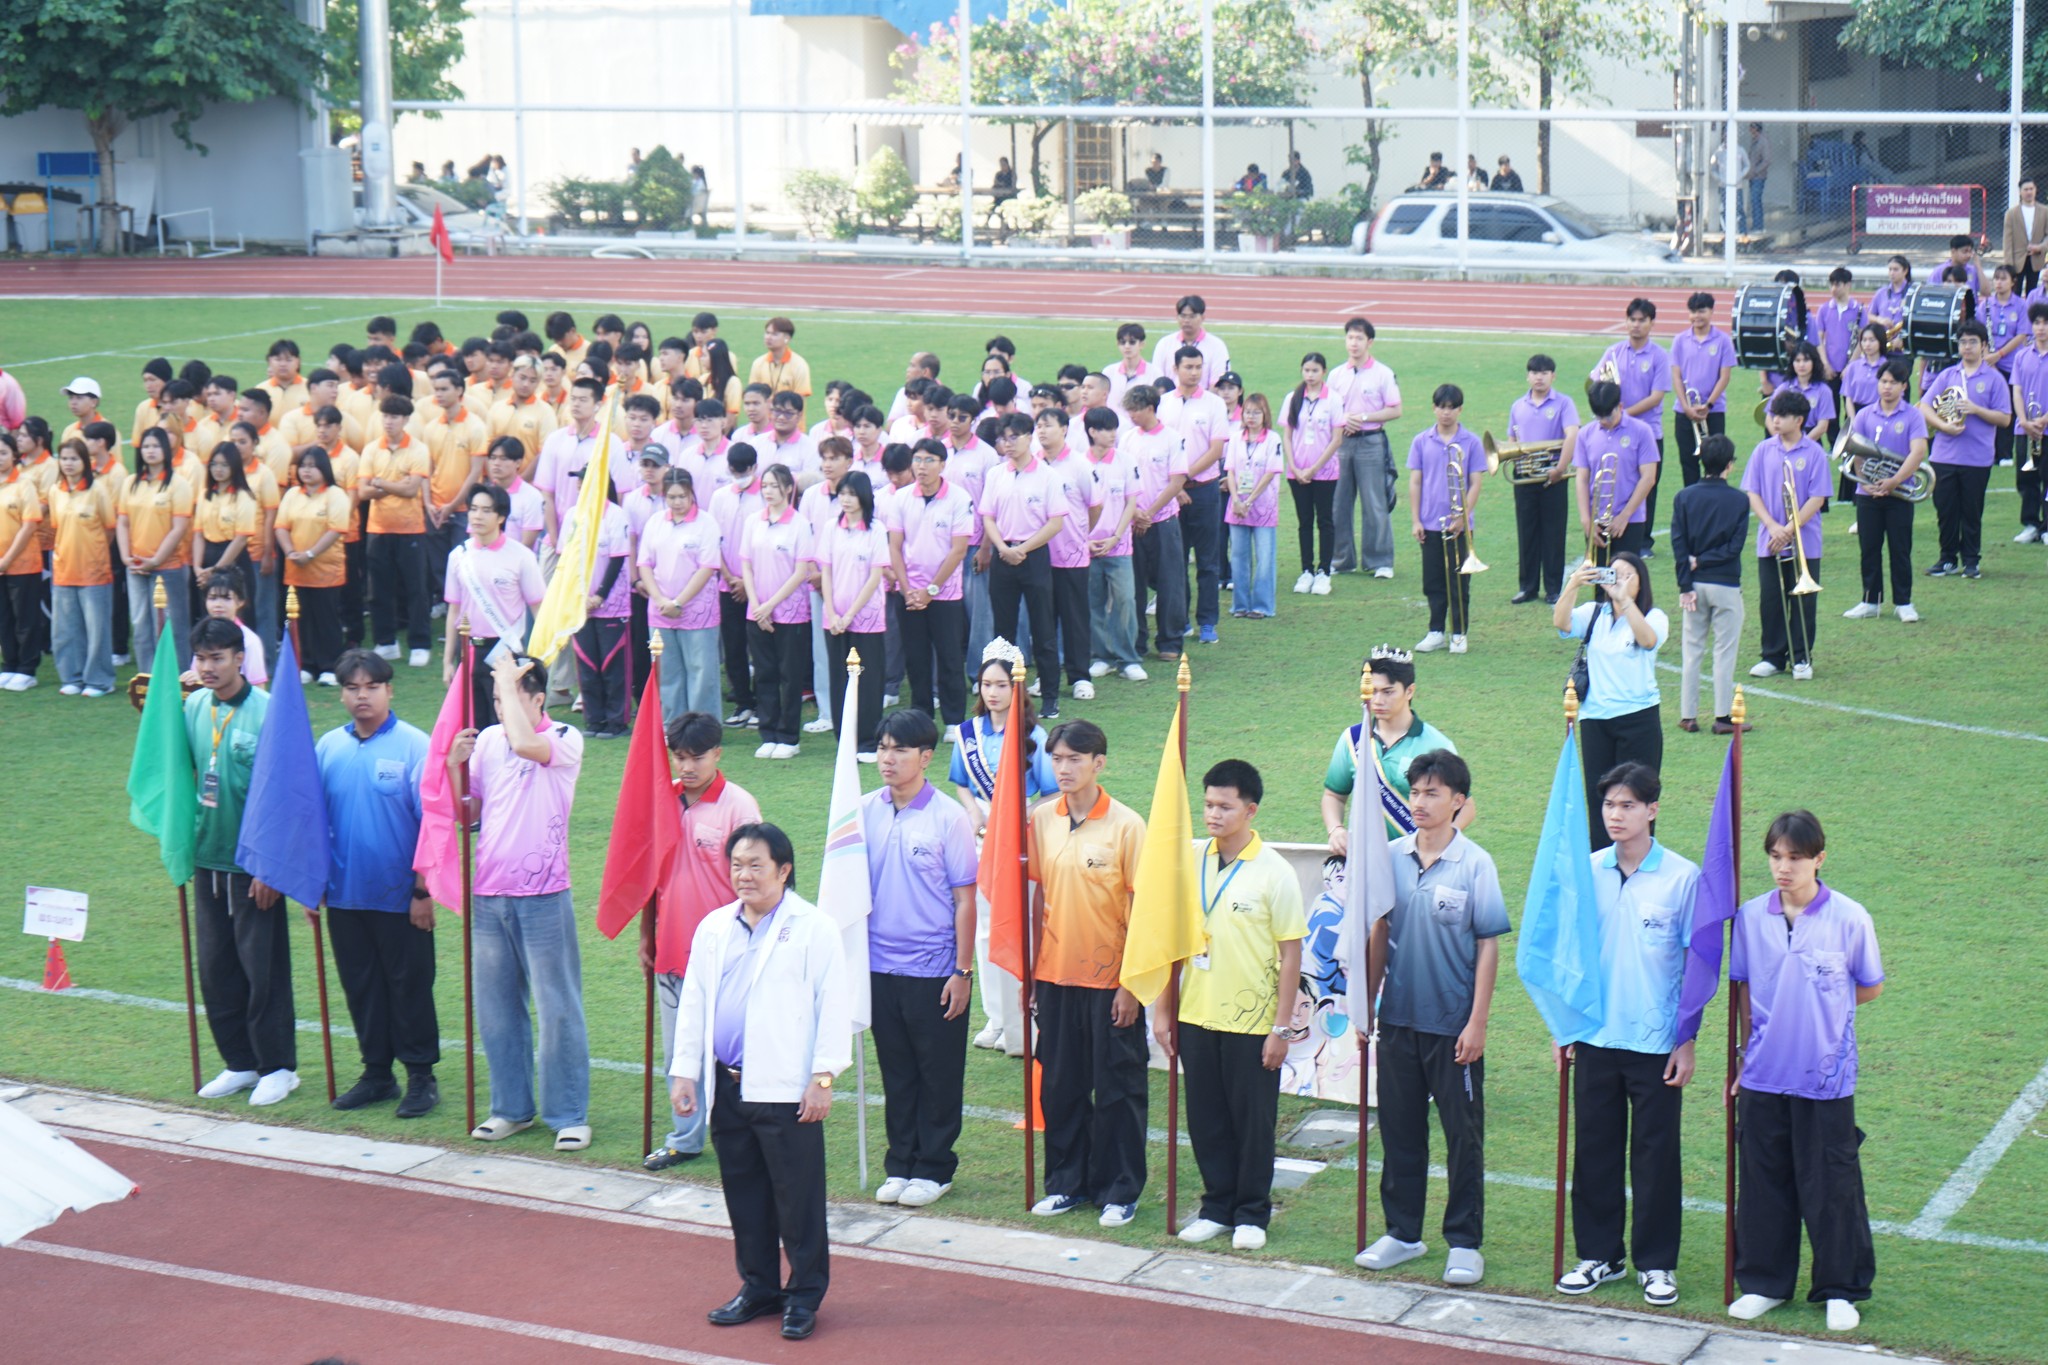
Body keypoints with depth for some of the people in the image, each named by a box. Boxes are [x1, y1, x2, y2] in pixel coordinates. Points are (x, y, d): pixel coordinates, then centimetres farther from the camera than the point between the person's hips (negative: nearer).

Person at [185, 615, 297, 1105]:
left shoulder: (267, 713, -14)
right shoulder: (193, 707, 2)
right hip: (208, 858, 6)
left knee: (263, 967, 1)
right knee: (215, 968, 11)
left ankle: (278, 1066, 12)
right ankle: (239, 1062, 23)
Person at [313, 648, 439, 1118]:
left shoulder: (413, 746, -9)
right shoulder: (327, 748, 4)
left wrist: (423, 890, -10)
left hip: (399, 896, -4)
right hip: (344, 895, 4)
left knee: (410, 985, 5)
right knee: (360, 986, 12)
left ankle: (421, 1075, 16)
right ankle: (377, 1073, 24)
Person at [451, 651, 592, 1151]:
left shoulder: (565, 740, -7)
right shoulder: (486, 740, 8)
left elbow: (526, 743, -31)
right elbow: (466, 813, 13)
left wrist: (508, 680, -19)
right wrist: (455, 765, -4)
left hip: (543, 896, -5)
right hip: (490, 896, 5)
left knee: (557, 1007, 1)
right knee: (496, 1008, 12)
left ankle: (569, 1114, 10)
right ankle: (511, 1108, 25)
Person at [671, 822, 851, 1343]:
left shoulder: (813, 928, -5)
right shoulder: (714, 928, 13)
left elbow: (834, 1006, -8)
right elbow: (693, 1002, 17)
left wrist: (823, 1076, -12)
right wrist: (683, 1071, 12)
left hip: (785, 1088, -6)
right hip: (727, 1086, 6)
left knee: (797, 1197, 0)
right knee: (743, 1193, 13)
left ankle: (804, 1295, 10)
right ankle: (758, 1287, 24)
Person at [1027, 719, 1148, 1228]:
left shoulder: (1126, 825, -10)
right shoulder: (1041, 821, 3)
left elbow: (1140, 906, -8)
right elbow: (1038, 896, 10)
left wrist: (1131, 983, -11)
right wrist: (1031, 970, 8)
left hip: (1109, 979, -4)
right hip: (1055, 976, 4)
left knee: (1117, 1089, 4)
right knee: (1060, 1085, 11)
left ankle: (1119, 1190, 14)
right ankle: (1067, 1181, 24)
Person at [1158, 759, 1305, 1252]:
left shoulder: (1274, 873, -9)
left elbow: (1290, 954, -7)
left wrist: (1282, 1027, -10)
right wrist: (1163, 1009, 7)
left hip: (1252, 1022, -4)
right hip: (1196, 1016, 4)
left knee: (1253, 1121, 5)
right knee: (1206, 1119, 10)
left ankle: (1252, 1214, 18)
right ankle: (1217, 1207, 23)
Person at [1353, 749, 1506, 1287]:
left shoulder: (1474, 864, -9)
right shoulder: (1392, 857, 2)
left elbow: (1487, 946, -7)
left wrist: (1477, 1023, -11)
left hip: (1453, 1025, -4)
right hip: (1398, 1020, 4)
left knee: (1463, 1135, 5)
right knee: (1399, 1129, 12)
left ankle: (1464, 1241, 15)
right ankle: (1402, 1232, 25)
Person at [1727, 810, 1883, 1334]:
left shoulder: (1849, 918, -8)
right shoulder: (1750, 917, 0)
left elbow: (1870, 988, 4)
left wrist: (1819, 1008, 3)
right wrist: (1750, 1046, 8)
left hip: (1827, 1076, -3)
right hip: (1764, 1074, 3)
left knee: (1831, 1185, 4)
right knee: (1764, 1181, 12)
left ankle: (1841, 1289, 18)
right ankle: (1764, 1282, 25)